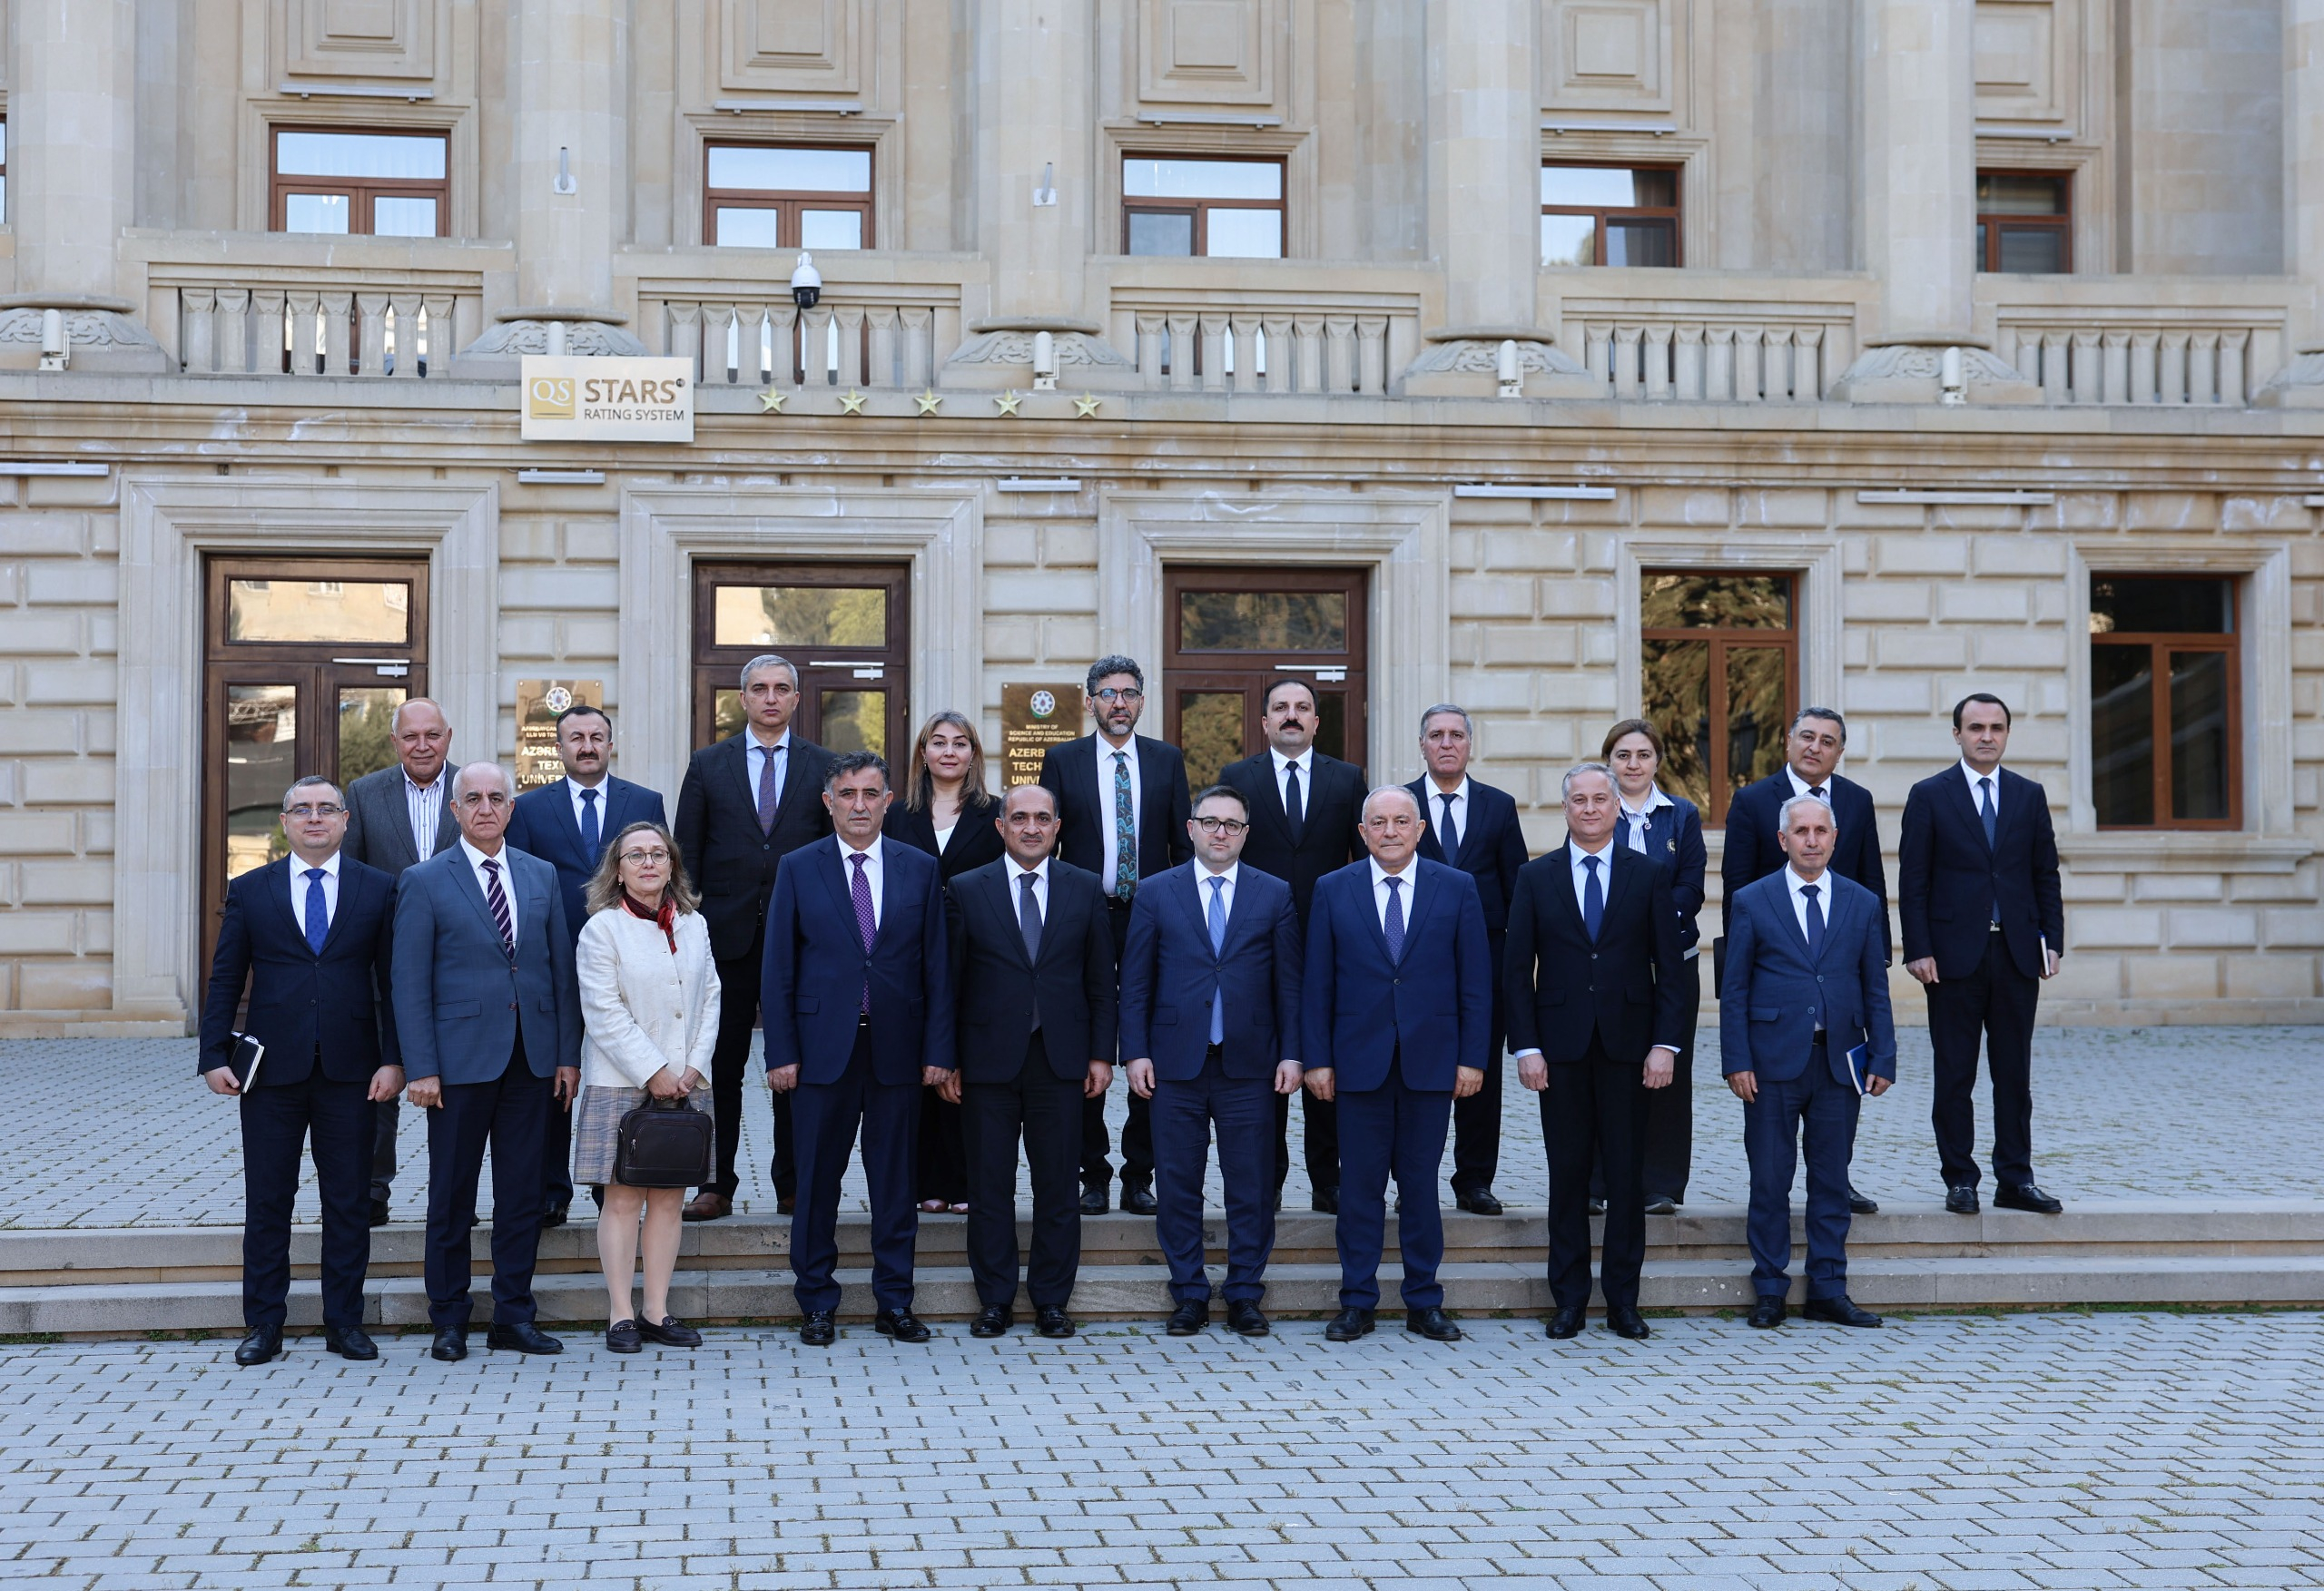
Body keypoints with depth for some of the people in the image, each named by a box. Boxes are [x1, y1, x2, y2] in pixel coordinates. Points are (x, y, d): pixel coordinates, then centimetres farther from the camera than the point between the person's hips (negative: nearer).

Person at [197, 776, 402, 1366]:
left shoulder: (379, 889, 5)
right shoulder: (249, 891, 7)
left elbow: (393, 981, 3)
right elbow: (225, 981, 7)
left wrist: (393, 1059, -4)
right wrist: (215, 1057, -1)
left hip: (349, 1071, 0)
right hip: (271, 1070, 1)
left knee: (348, 1202, 5)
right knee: (267, 1201, 6)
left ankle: (345, 1322, 14)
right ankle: (264, 1324, 15)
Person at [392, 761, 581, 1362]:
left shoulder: (542, 876, 10)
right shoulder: (424, 882, -1)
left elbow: (562, 969, 10)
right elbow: (410, 983, -4)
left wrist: (568, 1054, 4)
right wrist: (420, 1067, -11)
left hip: (531, 1059, 3)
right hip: (461, 1058, -3)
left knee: (523, 1194, 8)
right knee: (452, 1197, 4)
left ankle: (514, 1315, 17)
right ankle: (449, 1320, 15)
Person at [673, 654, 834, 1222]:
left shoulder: (823, 766, 7)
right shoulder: (708, 765, 8)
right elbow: (685, 855, 7)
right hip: (726, 936, 0)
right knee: (720, 1067, 3)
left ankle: (793, 1184, 13)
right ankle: (716, 1185, 11)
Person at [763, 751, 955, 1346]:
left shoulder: (920, 870, 6)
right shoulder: (799, 869, 2)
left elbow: (936, 966, 5)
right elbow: (778, 969, 1)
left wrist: (937, 1049, -1)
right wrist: (781, 1053, -5)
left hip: (897, 1048, 1)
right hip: (823, 1048, -1)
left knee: (895, 1179, 7)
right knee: (817, 1180, 5)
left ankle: (895, 1302, 16)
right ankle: (818, 1304, 15)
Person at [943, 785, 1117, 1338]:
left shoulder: (1085, 889, 7)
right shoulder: (967, 889, 3)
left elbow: (1101, 980, 8)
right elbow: (951, 981, 2)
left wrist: (1101, 1054, 2)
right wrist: (948, 1059, -2)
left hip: (1060, 1059, 1)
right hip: (989, 1059, -1)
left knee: (1058, 1187, 5)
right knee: (989, 1187, 4)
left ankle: (1052, 1300, 15)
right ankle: (995, 1300, 15)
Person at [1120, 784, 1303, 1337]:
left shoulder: (1275, 895, 6)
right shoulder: (1156, 893, 6)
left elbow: (1289, 982, 5)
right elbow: (1135, 981, 5)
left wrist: (1291, 1053, -1)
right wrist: (1137, 1052, -3)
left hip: (1249, 1064, 0)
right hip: (1176, 1064, 0)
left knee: (1251, 1187, 3)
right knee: (1177, 1184, 4)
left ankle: (1245, 1296, 14)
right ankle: (1189, 1294, 15)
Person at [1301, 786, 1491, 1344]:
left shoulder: (1457, 888, 4)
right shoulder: (1333, 890, 4)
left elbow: (1475, 980, 3)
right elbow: (1316, 984, 4)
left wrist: (1473, 1058, -3)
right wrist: (1316, 1059, -2)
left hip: (1431, 1062, 0)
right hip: (1360, 1062, 0)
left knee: (1421, 1184, 6)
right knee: (1360, 1185, 4)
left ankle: (1424, 1303, 15)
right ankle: (1357, 1303, 12)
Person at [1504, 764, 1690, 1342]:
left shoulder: (1649, 876, 5)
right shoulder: (1536, 878, 6)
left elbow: (1668, 966, 4)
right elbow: (1518, 970, 4)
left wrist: (1665, 1043, -5)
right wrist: (1526, 1046, -4)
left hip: (1627, 1043, 0)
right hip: (1561, 1046, 0)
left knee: (1627, 1173, 3)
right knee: (1568, 1172, 4)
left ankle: (1623, 1299, 12)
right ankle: (1569, 1299, 12)